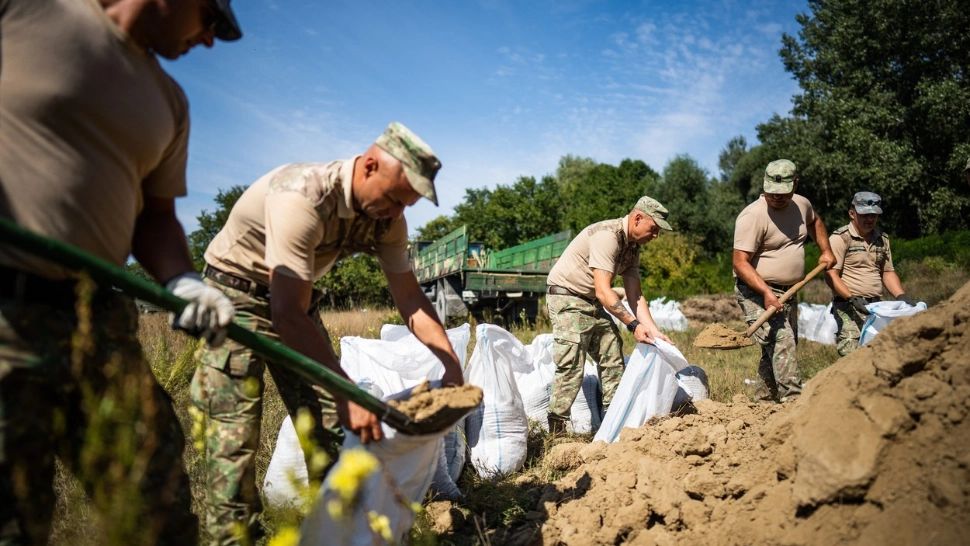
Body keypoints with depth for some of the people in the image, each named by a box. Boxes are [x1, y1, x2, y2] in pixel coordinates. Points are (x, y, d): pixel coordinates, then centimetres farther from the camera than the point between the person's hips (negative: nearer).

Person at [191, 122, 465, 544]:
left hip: (293, 297, 7)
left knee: (328, 422, 2)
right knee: (234, 433, -11)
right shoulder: (303, 197, -34)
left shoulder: (386, 216, -11)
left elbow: (409, 297, -6)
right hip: (237, 292, -6)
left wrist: (452, 362, -17)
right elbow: (288, 315, -37)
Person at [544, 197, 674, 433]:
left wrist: (654, 330, -5)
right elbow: (603, 291, -28)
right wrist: (634, 324, -30)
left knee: (612, 357, 8)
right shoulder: (607, 236, -22)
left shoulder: (632, 246, 7)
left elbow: (635, 295, 5)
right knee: (572, 365, -13)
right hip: (567, 298, -10)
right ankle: (555, 430, -7)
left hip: (592, 302, 10)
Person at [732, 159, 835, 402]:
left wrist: (826, 250, 23)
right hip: (757, 293, -8)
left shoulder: (802, 204, 6)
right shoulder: (753, 216, -19)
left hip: (788, 292, 8)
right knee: (781, 345, -21)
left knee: (785, 348, 13)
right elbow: (740, 263, -23)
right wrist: (766, 292, -31)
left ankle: (763, 398, 24)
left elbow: (815, 221, 33)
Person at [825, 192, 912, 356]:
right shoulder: (840, 238, -3)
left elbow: (888, 273, 24)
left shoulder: (882, 239, 18)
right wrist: (852, 298, -20)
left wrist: (901, 297, 8)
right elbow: (831, 275, -10)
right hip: (848, 308, -6)